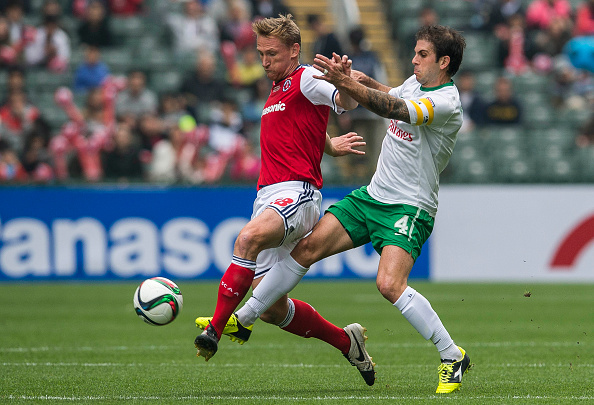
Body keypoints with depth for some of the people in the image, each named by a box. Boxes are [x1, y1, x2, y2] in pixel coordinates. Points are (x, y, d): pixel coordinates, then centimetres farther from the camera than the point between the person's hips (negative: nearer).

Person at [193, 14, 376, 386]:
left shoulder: (306, 78, -1)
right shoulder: (277, 89, 25)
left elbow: (345, 102, -20)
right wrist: (329, 146, 23)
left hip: (298, 193, -9)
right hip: (268, 196, 9)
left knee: (249, 238, -38)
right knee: (270, 306, 5)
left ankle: (216, 329, -40)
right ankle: (347, 342, 22)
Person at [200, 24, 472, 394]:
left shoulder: (446, 104, -19)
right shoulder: (416, 83, 8)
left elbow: (393, 109, -34)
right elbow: (392, 97, 32)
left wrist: (346, 83, -43)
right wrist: (365, 81, 12)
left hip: (410, 209, -8)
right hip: (372, 196, 8)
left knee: (389, 284, -26)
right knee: (307, 248, -1)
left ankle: (453, 357, -12)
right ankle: (243, 319, 9)